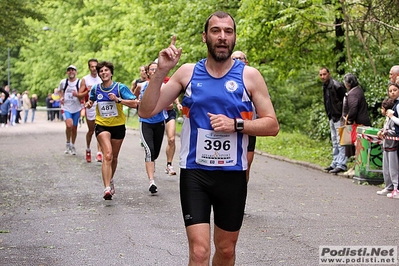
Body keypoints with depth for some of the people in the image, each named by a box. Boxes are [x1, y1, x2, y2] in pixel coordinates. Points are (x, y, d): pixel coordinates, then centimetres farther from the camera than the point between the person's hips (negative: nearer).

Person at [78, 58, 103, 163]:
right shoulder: (85, 79, 0)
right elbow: (80, 96, -2)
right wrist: (87, 91, -20)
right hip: (90, 108, 0)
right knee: (91, 131, 12)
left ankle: (99, 152, -16)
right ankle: (88, 149, 35)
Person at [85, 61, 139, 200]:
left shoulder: (120, 87, -8)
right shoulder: (96, 89, 1)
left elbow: (134, 103, -15)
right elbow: (91, 101, 22)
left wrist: (118, 99, -25)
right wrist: (89, 104, -1)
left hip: (118, 126, 1)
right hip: (102, 125, -1)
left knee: (114, 157, 16)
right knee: (107, 155, -20)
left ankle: (110, 180, 43)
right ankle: (107, 188, -26)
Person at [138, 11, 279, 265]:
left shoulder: (249, 76, -2)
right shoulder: (188, 72, 1)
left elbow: (272, 125, -2)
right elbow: (147, 111, -2)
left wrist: (236, 124, -18)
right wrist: (161, 72, -15)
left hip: (233, 175, 1)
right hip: (194, 173, -1)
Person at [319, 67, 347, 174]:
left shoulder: (336, 86, -17)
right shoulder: (325, 87, 12)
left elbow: (346, 101, -18)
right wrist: (329, 115, 17)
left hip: (339, 117, -10)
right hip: (332, 118, 10)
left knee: (340, 142, -7)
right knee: (335, 142, 15)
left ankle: (341, 165, -6)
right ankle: (335, 163, 22)